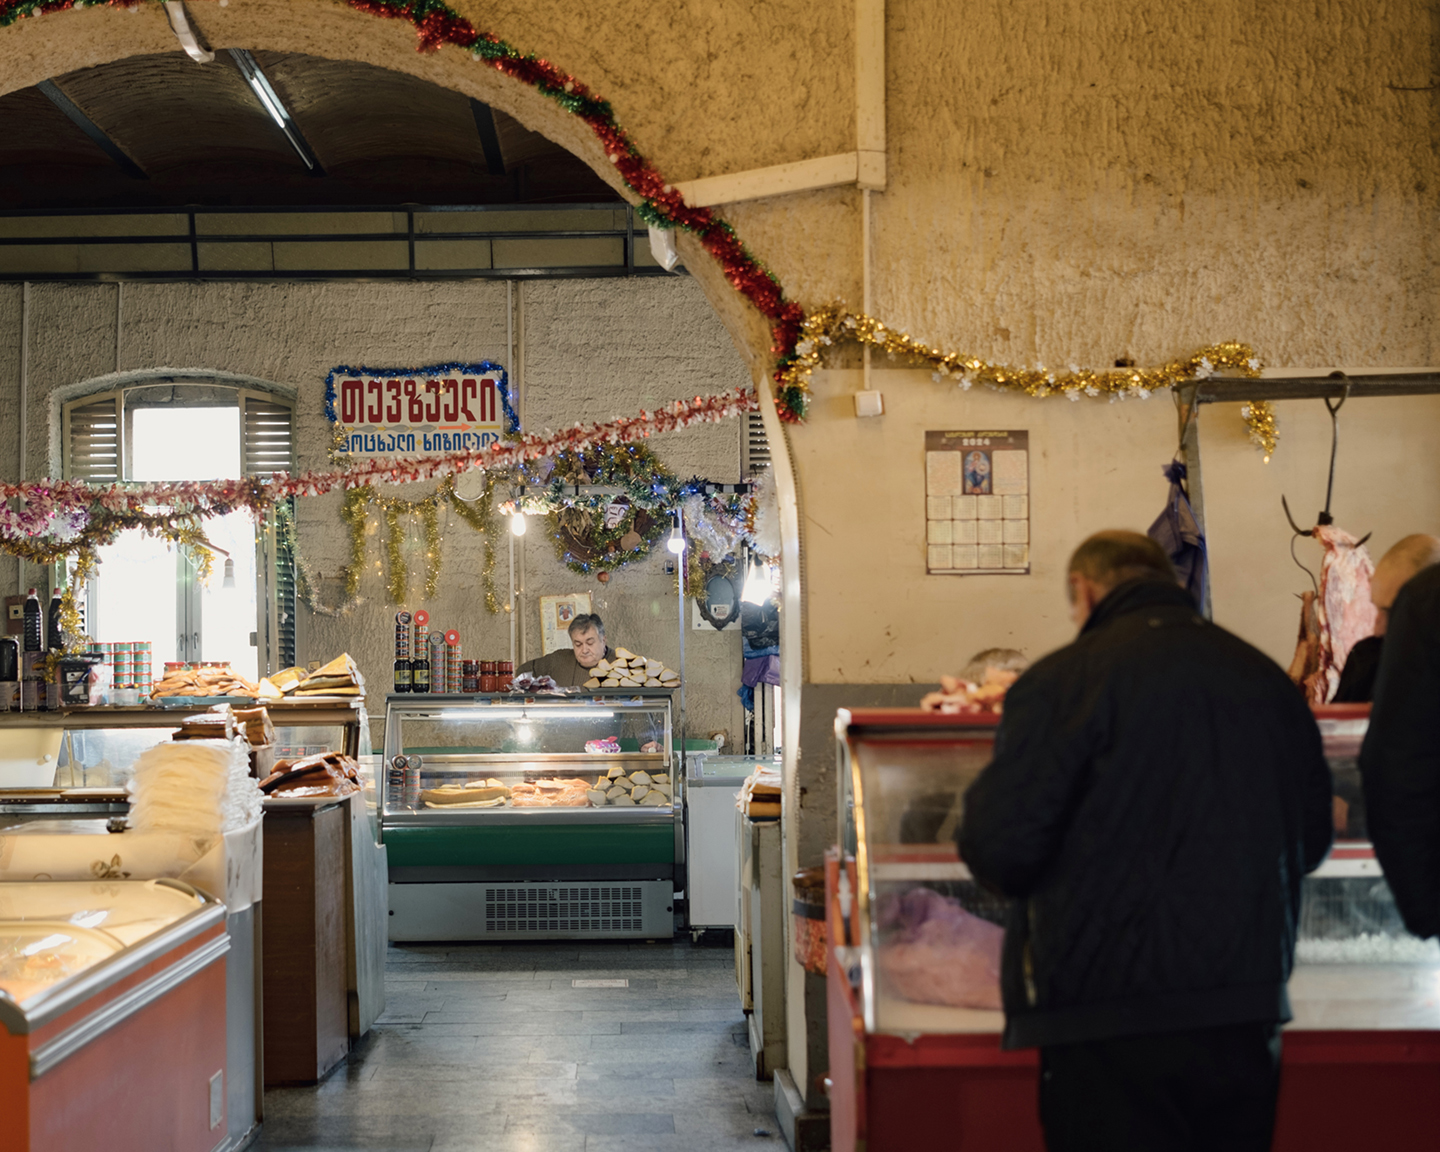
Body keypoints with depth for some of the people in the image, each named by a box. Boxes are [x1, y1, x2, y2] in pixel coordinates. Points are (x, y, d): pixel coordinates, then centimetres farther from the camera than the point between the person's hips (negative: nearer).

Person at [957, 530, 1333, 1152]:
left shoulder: (1065, 677, -10)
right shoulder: (1270, 680, 8)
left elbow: (1000, 849, -15)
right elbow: (1311, 839, 16)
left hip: (1110, 1025, -5)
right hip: (1248, 1020, 6)